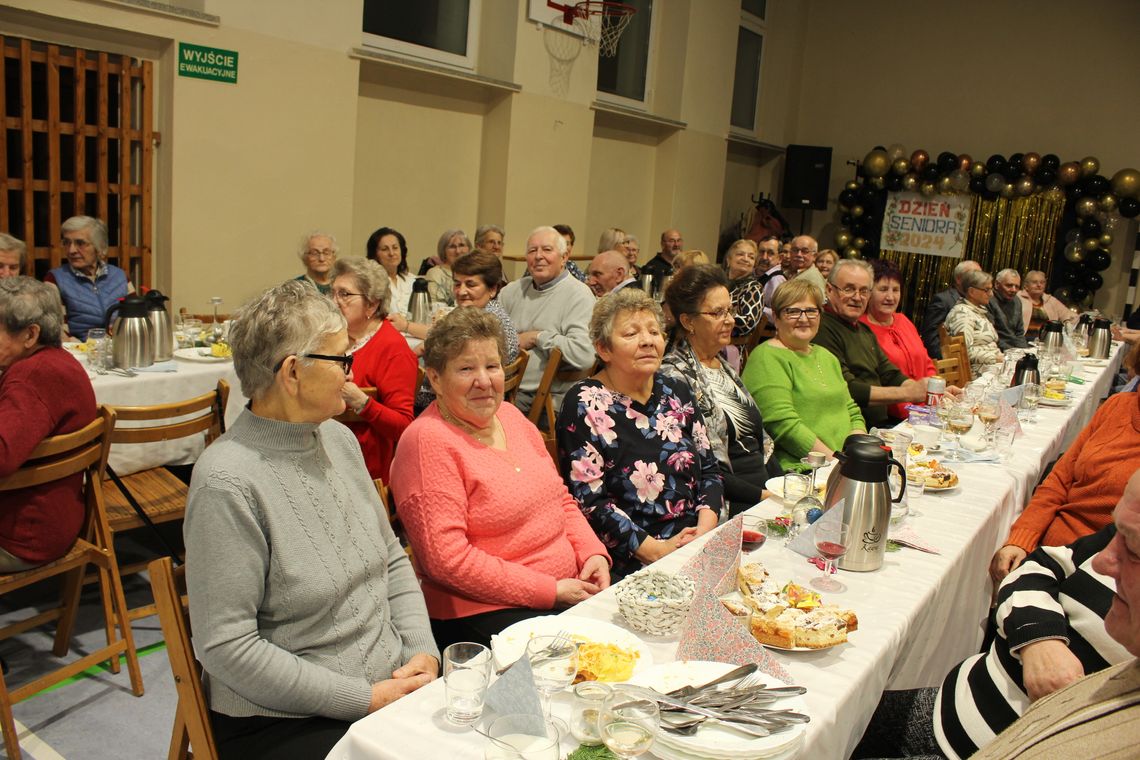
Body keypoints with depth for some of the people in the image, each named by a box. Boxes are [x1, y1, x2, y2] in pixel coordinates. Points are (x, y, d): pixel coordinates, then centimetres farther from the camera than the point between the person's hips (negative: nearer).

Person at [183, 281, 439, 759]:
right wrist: (364, 699, -16)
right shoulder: (227, 482, -18)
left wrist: (422, 651, -3)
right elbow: (225, 646, -18)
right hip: (283, 721, -6)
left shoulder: (339, 438, 5)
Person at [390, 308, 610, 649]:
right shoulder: (428, 441, -13)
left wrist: (593, 553, 0)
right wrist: (550, 591, -17)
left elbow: (561, 499, 19)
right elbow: (446, 558, -19)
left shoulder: (510, 416, 11)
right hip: (482, 614, -8)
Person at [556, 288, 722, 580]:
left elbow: (709, 469, 14)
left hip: (697, 548, 6)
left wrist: (706, 528, -5)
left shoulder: (676, 392, 12)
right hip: (630, 564, -6)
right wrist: (655, 550, -16)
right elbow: (588, 501, -11)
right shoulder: (585, 405, -6)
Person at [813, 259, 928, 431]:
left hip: (881, 425, 9)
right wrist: (908, 393, -15)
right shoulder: (822, 329, -13)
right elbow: (847, 390, -19)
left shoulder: (865, 330, 21)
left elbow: (890, 375, 19)